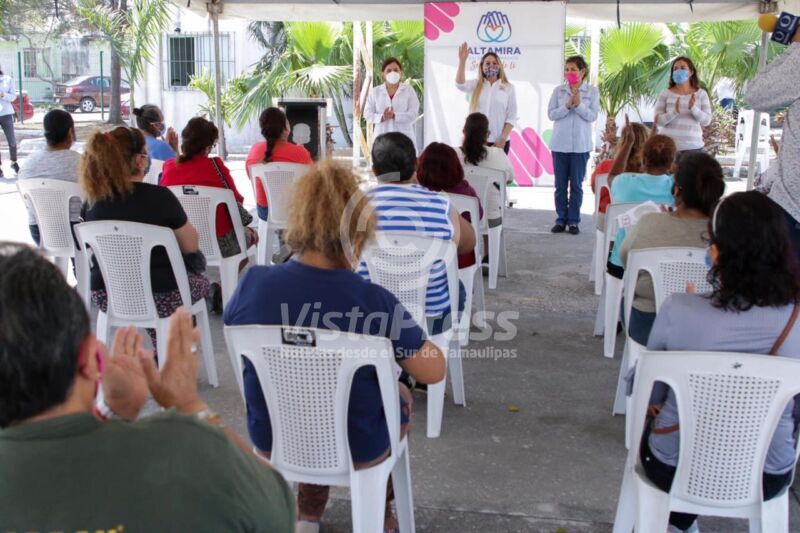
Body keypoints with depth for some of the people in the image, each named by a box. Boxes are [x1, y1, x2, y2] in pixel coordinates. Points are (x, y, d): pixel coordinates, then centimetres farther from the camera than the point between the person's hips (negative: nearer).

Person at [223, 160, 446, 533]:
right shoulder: (374, 302, -29)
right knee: (400, 395, 31)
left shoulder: (251, 285, -19)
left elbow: (232, 330, 3)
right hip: (355, 449, -2)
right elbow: (433, 371, -18)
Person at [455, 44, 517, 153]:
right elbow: (460, 85, -13)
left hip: (499, 142, -1)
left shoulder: (508, 88, 5)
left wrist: (503, 139, -10)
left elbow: (511, 117, 1)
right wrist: (462, 61, -24)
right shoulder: (475, 85, 8)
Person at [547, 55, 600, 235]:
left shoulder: (592, 91, 0)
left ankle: (574, 220, 12)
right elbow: (551, 114, -3)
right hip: (560, 143, 1)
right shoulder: (558, 90, 3)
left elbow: (592, 116, -6)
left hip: (580, 145, -1)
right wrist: (567, 105, -17)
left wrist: (578, 104, -19)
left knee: (576, 184, 4)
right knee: (560, 184, 6)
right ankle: (561, 219, 14)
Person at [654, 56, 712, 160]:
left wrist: (693, 108, -19)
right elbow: (658, 120, -4)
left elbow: (707, 121, -1)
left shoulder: (701, 94, 5)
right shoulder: (665, 93, 2)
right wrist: (674, 112, -21)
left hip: (693, 147, 1)